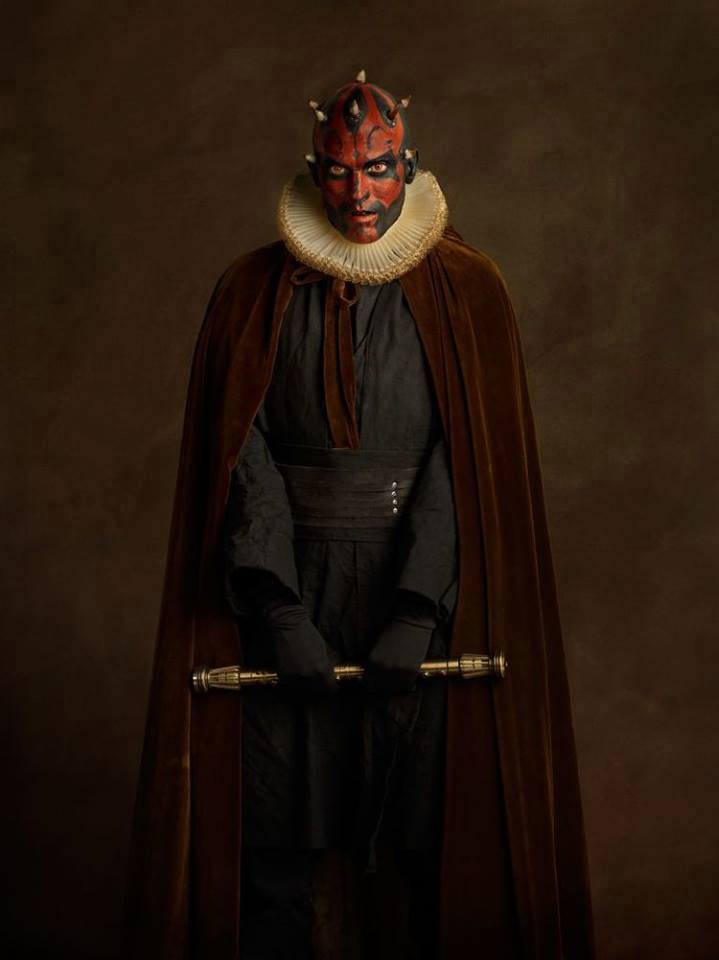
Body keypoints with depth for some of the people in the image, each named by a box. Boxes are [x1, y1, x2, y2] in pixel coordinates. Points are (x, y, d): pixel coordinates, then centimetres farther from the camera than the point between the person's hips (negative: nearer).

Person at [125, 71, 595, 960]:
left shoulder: (465, 291, 1)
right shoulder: (255, 292, 4)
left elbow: (473, 461, -6)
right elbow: (244, 454, -2)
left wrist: (420, 612, -14)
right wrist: (279, 607, -12)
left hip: (422, 589, -1)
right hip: (293, 588, 1)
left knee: (428, 833, 4)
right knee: (275, 840, 4)